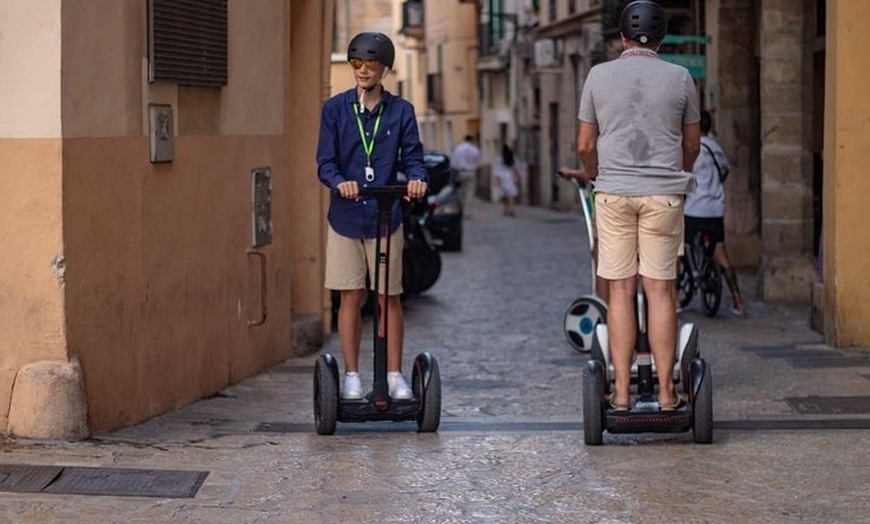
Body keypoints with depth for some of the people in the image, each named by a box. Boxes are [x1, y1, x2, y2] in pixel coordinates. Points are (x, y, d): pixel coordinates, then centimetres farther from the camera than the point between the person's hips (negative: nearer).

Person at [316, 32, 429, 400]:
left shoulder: (401, 111, 4)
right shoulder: (335, 108, 1)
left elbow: (412, 157, 2)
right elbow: (325, 163, -3)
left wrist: (417, 178, -21)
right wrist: (340, 182, -25)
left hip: (386, 218, 0)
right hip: (345, 217, 0)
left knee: (389, 297, 3)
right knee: (351, 297, 4)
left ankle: (394, 376, 12)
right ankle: (352, 376, 13)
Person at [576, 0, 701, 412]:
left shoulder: (599, 76, 3)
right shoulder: (679, 78, 3)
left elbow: (585, 146, 6)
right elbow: (692, 144, 12)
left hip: (614, 192, 1)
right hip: (664, 193, 0)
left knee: (621, 291, 2)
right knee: (660, 290, 1)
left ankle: (621, 392, 3)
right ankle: (666, 392, 2)